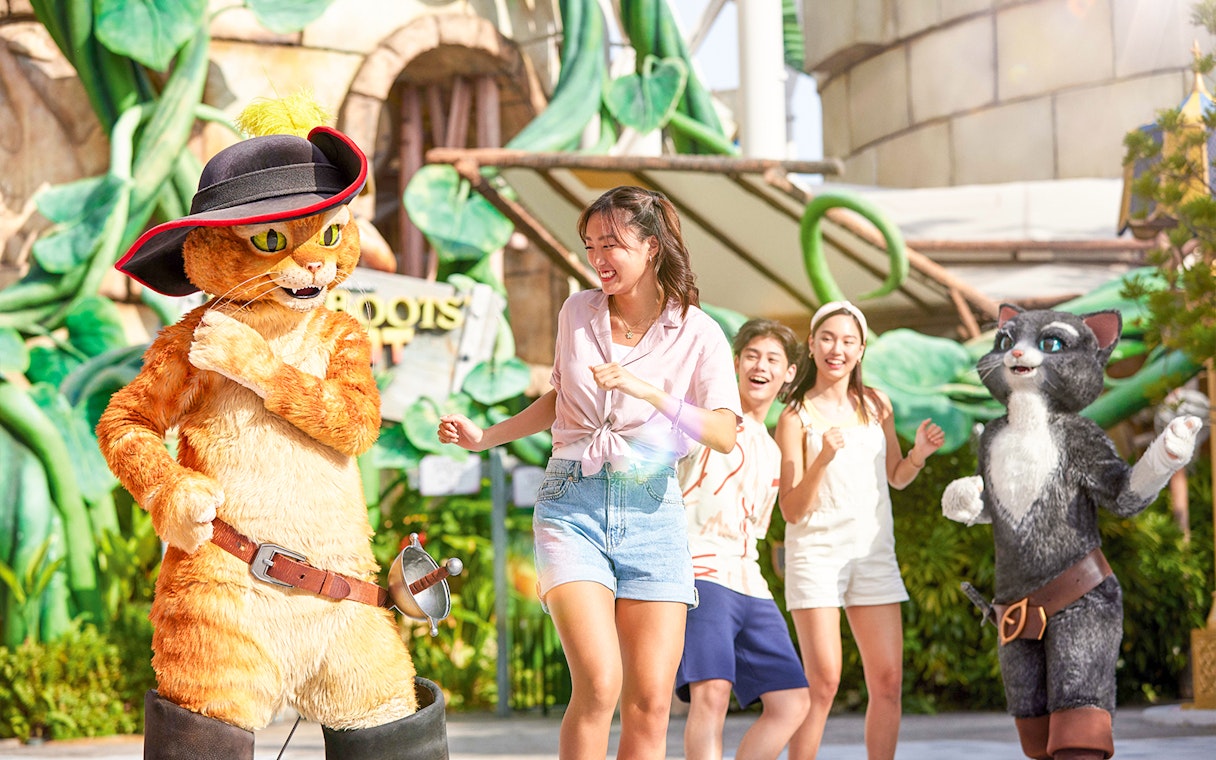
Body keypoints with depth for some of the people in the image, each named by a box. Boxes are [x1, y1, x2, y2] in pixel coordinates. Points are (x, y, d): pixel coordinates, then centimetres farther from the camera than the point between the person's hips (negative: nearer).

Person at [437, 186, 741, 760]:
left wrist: (650, 391, -22)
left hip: (651, 508, 0)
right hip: (571, 502, 0)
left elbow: (725, 435, -11)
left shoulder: (698, 334, 0)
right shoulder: (577, 312, 8)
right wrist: (486, 437, 13)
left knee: (650, 701, -6)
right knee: (598, 684, -19)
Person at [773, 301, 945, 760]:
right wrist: (823, 459, -23)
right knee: (823, 681, -11)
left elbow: (896, 478, 21)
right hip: (817, 553, -4)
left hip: (874, 554, 4)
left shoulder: (876, 404, 8)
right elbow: (792, 510, -8)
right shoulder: (796, 416, -5)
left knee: (888, 681, -1)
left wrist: (920, 453, 0)